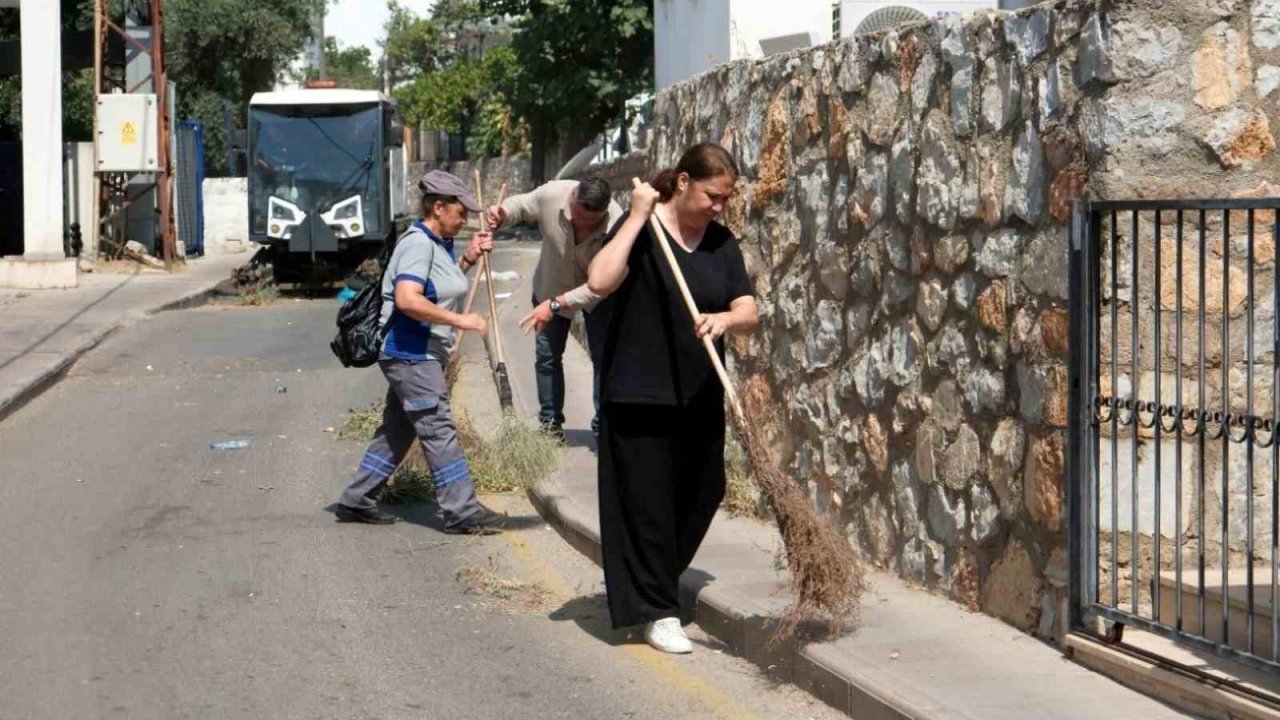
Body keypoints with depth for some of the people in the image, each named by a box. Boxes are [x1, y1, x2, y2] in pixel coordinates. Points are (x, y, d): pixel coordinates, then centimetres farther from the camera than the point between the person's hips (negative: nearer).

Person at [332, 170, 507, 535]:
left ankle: (356, 501, 21)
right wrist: (459, 320, -26)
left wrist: (468, 258, 14)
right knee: (438, 429, -9)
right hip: (409, 351, -10)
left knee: (398, 429, 14)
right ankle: (462, 511, -8)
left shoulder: (440, 243, 13)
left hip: (422, 354, 10)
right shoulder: (418, 243, -17)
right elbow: (408, 300, -30)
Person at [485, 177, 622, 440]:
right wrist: (500, 216, -31)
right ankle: (550, 423, 22)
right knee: (547, 356, 9)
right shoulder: (552, 195, -32)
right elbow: (520, 205, -9)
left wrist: (555, 304, -41)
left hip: (598, 293, -2)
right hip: (551, 286, 2)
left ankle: (603, 425, 11)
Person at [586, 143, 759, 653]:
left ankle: (657, 582, 34)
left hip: (700, 395, 6)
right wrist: (637, 217, -21)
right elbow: (600, 281, -24)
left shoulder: (722, 242, 8)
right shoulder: (642, 228, -8)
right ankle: (658, 612, 9)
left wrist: (726, 319, -22)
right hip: (639, 395, -6)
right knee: (646, 502, -1)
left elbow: (749, 313, 2)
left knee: (703, 493, 12)